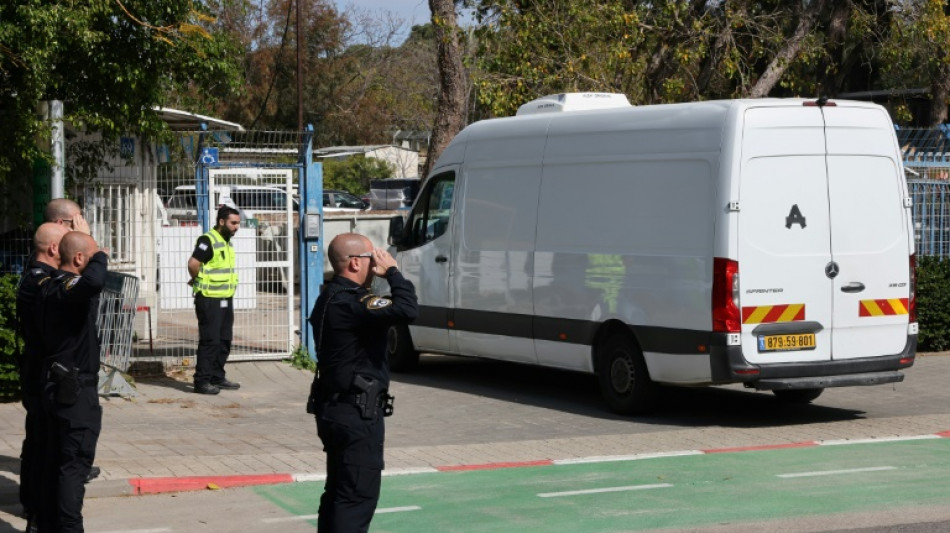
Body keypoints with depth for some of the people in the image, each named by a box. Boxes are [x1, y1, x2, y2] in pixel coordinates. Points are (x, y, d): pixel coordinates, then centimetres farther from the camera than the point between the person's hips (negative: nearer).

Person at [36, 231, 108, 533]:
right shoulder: (69, 287, -19)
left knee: (57, 460, 16)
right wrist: (100, 258, -22)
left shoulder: (49, 287, 10)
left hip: (56, 386, 10)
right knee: (75, 464, -6)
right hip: (77, 390, -10)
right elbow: (94, 281, -41)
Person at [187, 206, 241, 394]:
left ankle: (217, 377, 22)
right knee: (209, 341, -8)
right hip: (209, 300, -9)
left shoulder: (226, 242, 15)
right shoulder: (208, 241, -15)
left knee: (224, 341, 13)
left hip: (226, 299, 9)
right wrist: (198, 281, -9)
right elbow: (193, 263, -26)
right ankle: (202, 381, -4)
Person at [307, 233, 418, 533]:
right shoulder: (350, 303, -22)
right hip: (357, 415, -11)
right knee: (359, 496, -8)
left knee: (338, 492, 18)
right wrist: (392, 271, -20)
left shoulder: (332, 297, 12)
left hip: (336, 409, 11)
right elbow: (406, 311, -32)